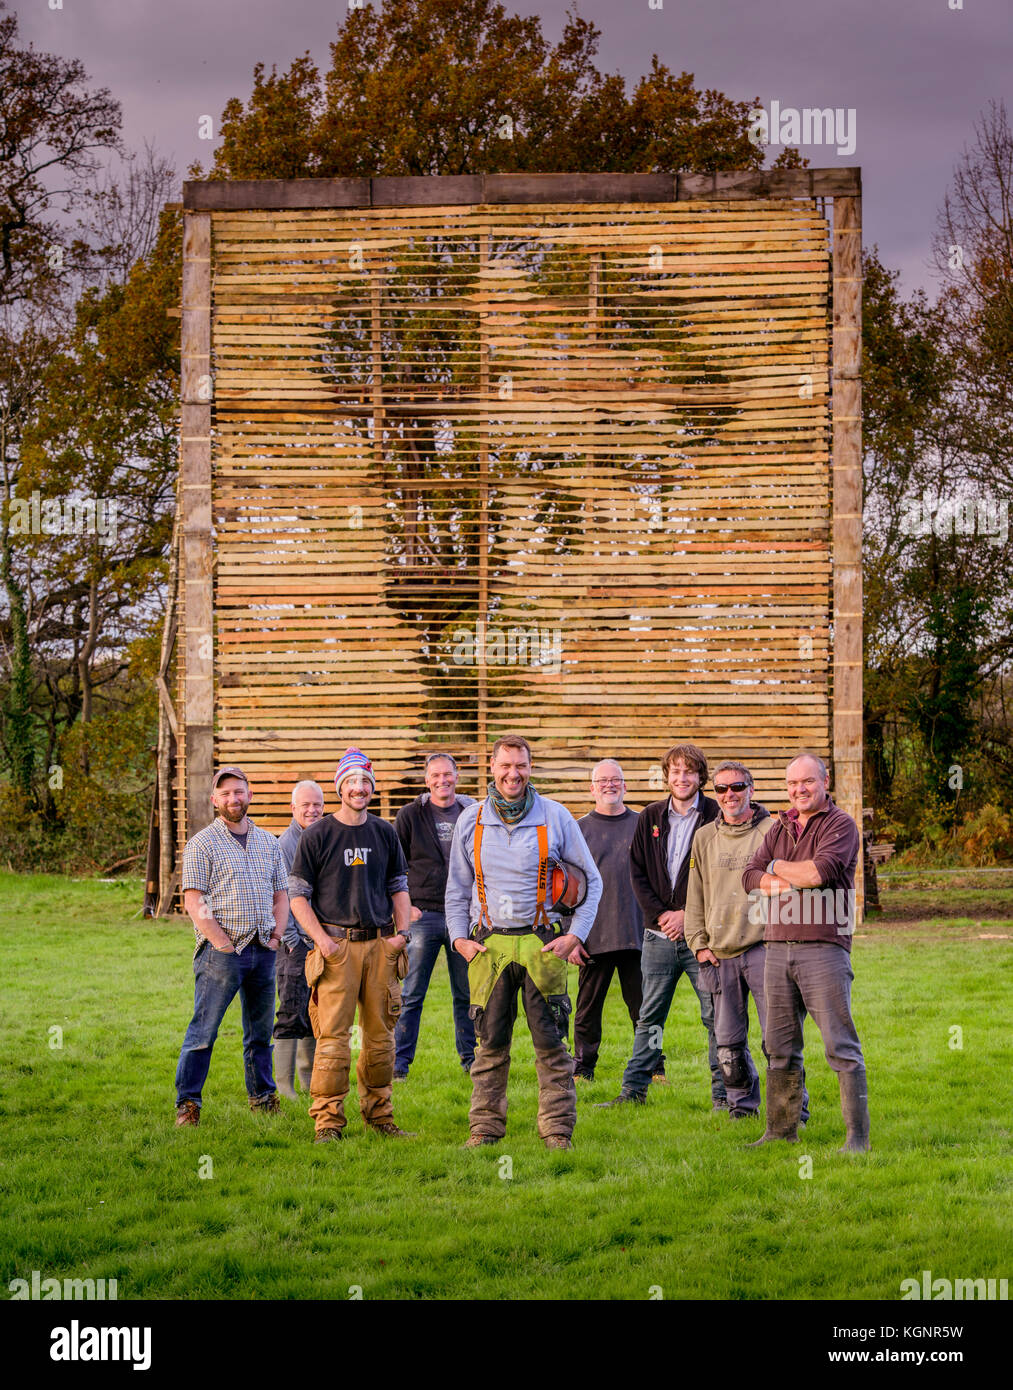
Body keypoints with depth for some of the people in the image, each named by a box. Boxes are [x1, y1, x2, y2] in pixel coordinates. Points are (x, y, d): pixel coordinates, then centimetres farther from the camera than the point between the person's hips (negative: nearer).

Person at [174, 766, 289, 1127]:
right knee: (203, 1028, -8)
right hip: (221, 950, -5)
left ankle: (262, 1095, 21)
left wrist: (275, 936, 5)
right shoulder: (203, 844, -2)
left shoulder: (268, 842, 15)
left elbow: (281, 896, 19)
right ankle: (188, 1102, -6)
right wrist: (222, 943, -13)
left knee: (261, 1029, 11)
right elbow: (194, 900, -9)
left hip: (263, 950, 5)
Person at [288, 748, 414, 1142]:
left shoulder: (385, 833, 12)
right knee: (333, 1036, -9)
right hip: (336, 945, -4)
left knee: (380, 1035, 8)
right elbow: (297, 895, 0)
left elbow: (399, 887, 20)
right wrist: (321, 939, -10)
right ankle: (328, 1122, -5)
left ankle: (379, 1116, 19)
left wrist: (401, 931, 5)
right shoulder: (317, 835, 0)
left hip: (380, 946, 4)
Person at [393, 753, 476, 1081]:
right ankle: (399, 1063, 2)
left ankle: (471, 1057, 17)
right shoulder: (410, 815, 2)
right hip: (423, 916, -2)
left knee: (467, 993, 8)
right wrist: (403, 905, -5)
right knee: (411, 995, -2)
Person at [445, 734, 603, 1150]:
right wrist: (460, 938, 6)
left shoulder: (556, 817, 2)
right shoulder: (471, 821, 9)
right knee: (490, 1043, 3)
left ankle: (557, 1130, 2)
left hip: (542, 942, -2)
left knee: (550, 1042, -3)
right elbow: (457, 887, 18)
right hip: (489, 944, 2)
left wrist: (575, 936, -1)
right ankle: (485, 1127, 10)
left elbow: (591, 880, 8)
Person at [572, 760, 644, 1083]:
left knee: (643, 1006, 3)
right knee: (588, 1005, 3)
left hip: (638, 932, 1)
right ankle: (583, 1067, 12)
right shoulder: (579, 829, 7)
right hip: (595, 934, -1)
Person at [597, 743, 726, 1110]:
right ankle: (634, 1089, 16)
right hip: (659, 934, 3)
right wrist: (660, 914, -5)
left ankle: (722, 1093, 5)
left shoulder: (716, 817, -2)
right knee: (650, 1016, 9)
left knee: (715, 1015, -1)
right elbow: (637, 872, 8)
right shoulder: (650, 818, 10)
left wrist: (688, 915, -11)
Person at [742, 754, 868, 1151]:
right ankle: (781, 1130, 18)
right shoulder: (780, 827, 17)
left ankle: (857, 1134, -6)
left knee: (840, 1045, -7)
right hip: (778, 947, 6)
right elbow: (750, 877, 9)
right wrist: (788, 883, -10)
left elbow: (823, 870, -18)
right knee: (779, 1046, 10)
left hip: (823, 948, -6)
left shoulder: (840, 824, -2)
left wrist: (777, 867, -1)